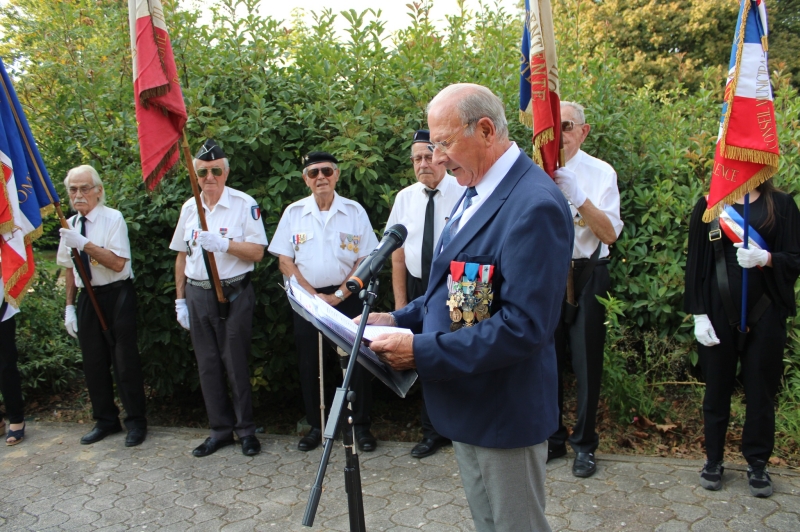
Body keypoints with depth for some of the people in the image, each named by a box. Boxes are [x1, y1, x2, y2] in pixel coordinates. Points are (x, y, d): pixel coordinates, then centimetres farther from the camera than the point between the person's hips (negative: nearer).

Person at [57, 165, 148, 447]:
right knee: (93, 362, 12)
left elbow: (118, 263, -19)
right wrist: (70, 306, 10)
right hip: (87, 297, 6)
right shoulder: (70, 226, 7)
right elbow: (69, 268, 12)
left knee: (125, 360, 0)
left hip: (117, 296, -6)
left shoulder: (113, 219, -11)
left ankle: (136, 422, 15)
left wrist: (85, 244, -26)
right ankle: (105, 420, 27)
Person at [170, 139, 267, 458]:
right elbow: (181, 255, 14)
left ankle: (246, 429, 14)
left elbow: (257, 252, -10)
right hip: (197, 296, 5)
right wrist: (180, 300, 12)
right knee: (208, 365, 9)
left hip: (233, 294, -5)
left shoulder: (244, 204, -5)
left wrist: (223, 244, -24)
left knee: (236, 363, 0)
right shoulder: (189, 208, 11)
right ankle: (220, 429, 21)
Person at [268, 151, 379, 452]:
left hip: (347, 298, -1)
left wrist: (338, 296, -11)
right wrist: (313, 295, -9)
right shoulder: (293, 213, 3)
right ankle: (316, 426, 22)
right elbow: (285, 261, 1)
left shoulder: (354, 211, 0)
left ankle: (361, 425, 15)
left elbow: (365, 260, -3)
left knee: (356, 362, 1)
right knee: (309, 365, 7)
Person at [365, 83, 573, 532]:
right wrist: (400, 320, 4)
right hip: (467, 403, 9)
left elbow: (524, 325, -28)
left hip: (503, 410, -9)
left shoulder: (535, 205, -24)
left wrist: (422, 351, -25)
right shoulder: (479, 191, 7)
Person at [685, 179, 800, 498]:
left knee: (761, 390, 6)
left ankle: (757, 464, 21)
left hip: (765, 314, 0)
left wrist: (765, 258, -22)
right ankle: (713, 460, 22)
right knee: (717, 387, 8)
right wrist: (698, 314, -4)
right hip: (719, 313, 0)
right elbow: (695, 263, 2)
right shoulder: (709, 206, 4)